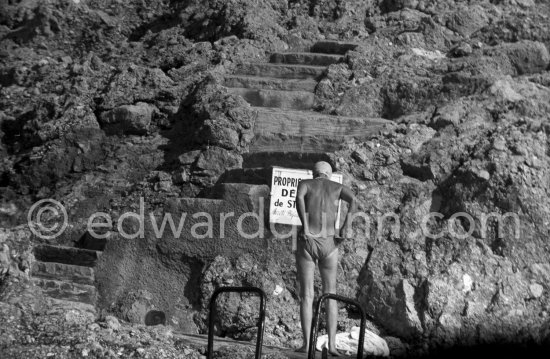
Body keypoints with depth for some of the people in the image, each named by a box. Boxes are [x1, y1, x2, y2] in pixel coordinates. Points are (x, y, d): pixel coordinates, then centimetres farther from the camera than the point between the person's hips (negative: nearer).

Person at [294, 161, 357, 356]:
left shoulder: (305, 183, 10)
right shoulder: (339, 187, 15)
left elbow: (299, 197, -16)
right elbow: (354, 199, -9)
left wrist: (305, 227, -20)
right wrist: (346, 225, -13)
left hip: (306, 244, -1)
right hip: (328, 245, 1)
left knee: (306, 295, 5)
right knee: (330, 295, 11)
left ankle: (306, 343, -2)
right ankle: (331, 344, 2)